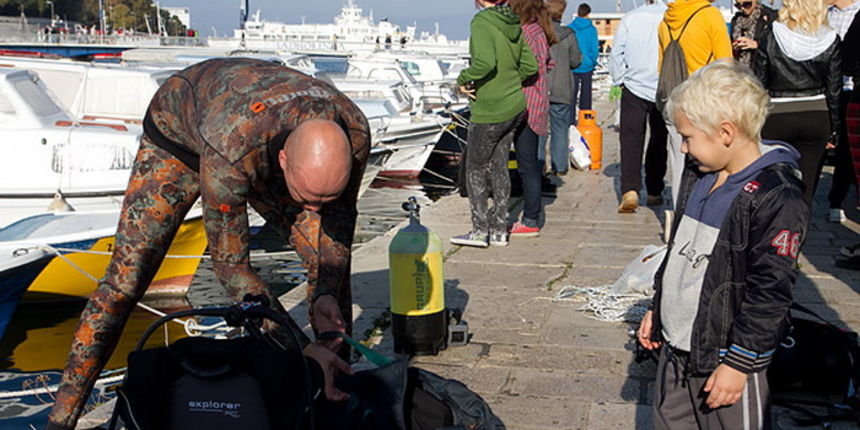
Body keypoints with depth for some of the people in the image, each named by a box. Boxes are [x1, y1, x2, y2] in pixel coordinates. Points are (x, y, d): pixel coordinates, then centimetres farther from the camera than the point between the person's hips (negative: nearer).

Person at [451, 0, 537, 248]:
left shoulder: (482, 22, -16)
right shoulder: (514, 23, 5)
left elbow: (485, 62, -30)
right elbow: (530, 66, 4)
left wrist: (463, 80, -14)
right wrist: (509, 81, 13)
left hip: (489, 110, -7)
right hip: (514, 106, 7)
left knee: (475, 168, 7)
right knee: (499, 166, 15)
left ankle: (480, 231, 10)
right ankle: (499, 230, 20)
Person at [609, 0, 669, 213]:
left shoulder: (630, 18, -2)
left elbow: (616, 53, -1)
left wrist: (619, 80, 10)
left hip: (634, 89, -1)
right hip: (664, 92, 1)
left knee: (631, 139, -2)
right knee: (659, 141, 15)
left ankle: (630, 191, -19)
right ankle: (654, 192, 23)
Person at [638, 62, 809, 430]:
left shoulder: (777, 199, -20)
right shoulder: (700, 176, 6)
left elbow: (771, 293, -19)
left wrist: (738, 363, -17)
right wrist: (657, 309, 21)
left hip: (726, 359, -8)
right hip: (675, 347, 8)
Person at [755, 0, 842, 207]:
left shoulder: (770, 38, -6)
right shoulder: (830, 41, -2)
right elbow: (834, 89, 2)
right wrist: (834, 128, 10)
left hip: (776, 117, -1)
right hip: (816, 118, 1)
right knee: (806, 184, 8)